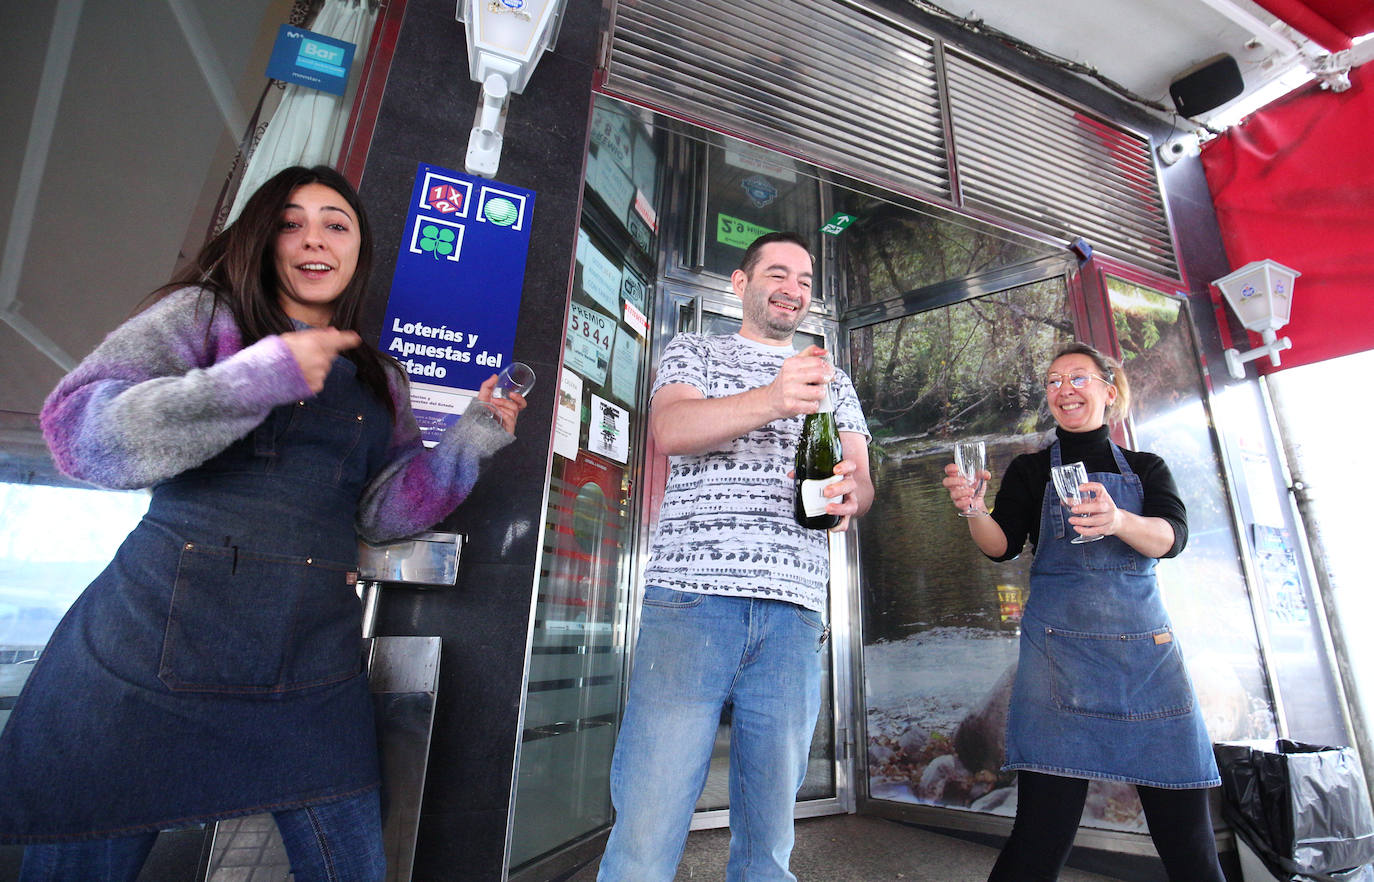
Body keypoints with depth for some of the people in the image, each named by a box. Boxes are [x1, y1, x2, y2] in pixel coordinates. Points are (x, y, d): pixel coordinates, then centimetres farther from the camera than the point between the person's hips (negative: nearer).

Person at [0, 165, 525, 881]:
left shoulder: (381, 383, 14)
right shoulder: (203, 313, 5)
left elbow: (383, 511, 9)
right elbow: (77, 431, -7)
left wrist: (471, 440, -3)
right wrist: (256, 379, -18)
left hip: (314, 660, 3)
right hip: (155, 637, -2)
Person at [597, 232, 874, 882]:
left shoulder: (833, 381, 25)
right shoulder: (694, 352, 15)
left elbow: (862, 481, 17)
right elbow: (668, 430, -5)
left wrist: (849, 494, -9)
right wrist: (770, 401, -22)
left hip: (794, 613, 4)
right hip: (691, 599, -3)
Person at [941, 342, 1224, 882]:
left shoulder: (1146, 468, 15)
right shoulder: (1030, 471, 11)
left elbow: (1173, 536, -4)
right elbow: (1002, 545, -3)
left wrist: (1119, 521, -27)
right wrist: (974, 511, -25)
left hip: (1147, 644, 3)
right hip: (1060, 649, -2)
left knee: (1185, 827, 2)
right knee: (1044, 827, -8)